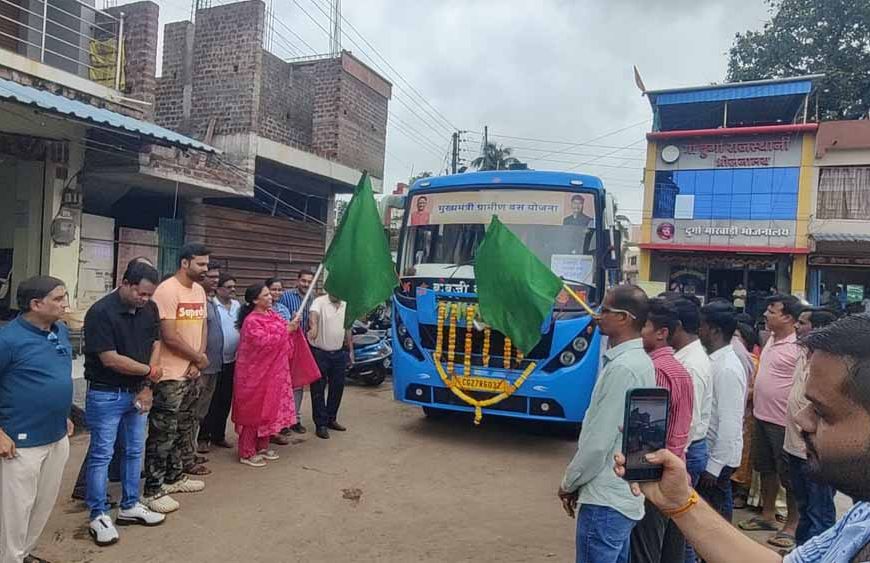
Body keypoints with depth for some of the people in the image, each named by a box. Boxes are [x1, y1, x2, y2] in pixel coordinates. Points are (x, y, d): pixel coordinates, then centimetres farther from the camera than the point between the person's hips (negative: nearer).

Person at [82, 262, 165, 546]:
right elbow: (110, 359, -21)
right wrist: (149, 371, -11)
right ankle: (98, 515, 18)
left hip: (138, 392, 6)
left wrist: (147, 386, -3)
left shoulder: (150, 309, -1)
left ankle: (130, 506, 30)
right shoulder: (101, 312, -19)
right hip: (106, 395, -6)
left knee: (134, 452, 15)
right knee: (101, 455, 4)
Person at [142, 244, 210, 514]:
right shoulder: (167, 290, -17)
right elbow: (170, 336, -20)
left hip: (191, 373, 8)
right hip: (170, 374, -8)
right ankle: (153, 490, 9)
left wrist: (198, 360, -3)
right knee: (163, 432, -1)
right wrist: (199, 358, -8)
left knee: (183, 428, 18)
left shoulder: (199, 290, 9)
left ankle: (175, 476, 32)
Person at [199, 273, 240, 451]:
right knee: (211, 401, 1)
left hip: (232, 361, 6)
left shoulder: (237, 306, 11)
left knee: (225, 401, 13)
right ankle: (204, 438, 12)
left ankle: (219, 436, 25)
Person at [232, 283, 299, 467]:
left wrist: (292, 325, 0)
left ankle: (262, 446, 27)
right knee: (253, 410, 0)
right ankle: (247, 453, 9)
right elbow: (263, 342, -27)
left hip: (272, 372, 8)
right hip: (255, 373, -8)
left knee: (268, 408, 14)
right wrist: (286, 330, -22)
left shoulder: (272, 315, 9)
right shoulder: (252, 321, -17)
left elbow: (282, 338, 19)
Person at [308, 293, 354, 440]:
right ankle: (321, 424, 11)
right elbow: (313, 314, -33)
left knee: (337, 388, 13)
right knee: (318, 390, 2)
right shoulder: (320, 302, -11)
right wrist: (314, 327, -54)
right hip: (319, 353, -6)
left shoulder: (346, 305, 8)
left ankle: (331, 419, 29)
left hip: (339, 353, 6)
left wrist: (350, 350, 16)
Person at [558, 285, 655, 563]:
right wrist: (578, 481, 13)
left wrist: (569, 483, -6)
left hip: (606, 499, -9)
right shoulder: (639, 361, 8)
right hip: (624, 494, 9)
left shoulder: (622, 368, -22)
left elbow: (598, 441, -22)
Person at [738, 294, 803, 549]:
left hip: (784, 422, -9)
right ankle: (767, 515, 36)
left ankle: (791, 525, 22)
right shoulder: (772, 339, 7)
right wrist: (756, 399, 18)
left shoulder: (799, 347, -20)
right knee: (766, 469, 20)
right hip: (762, 416, 9)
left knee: (789, 476, 7)